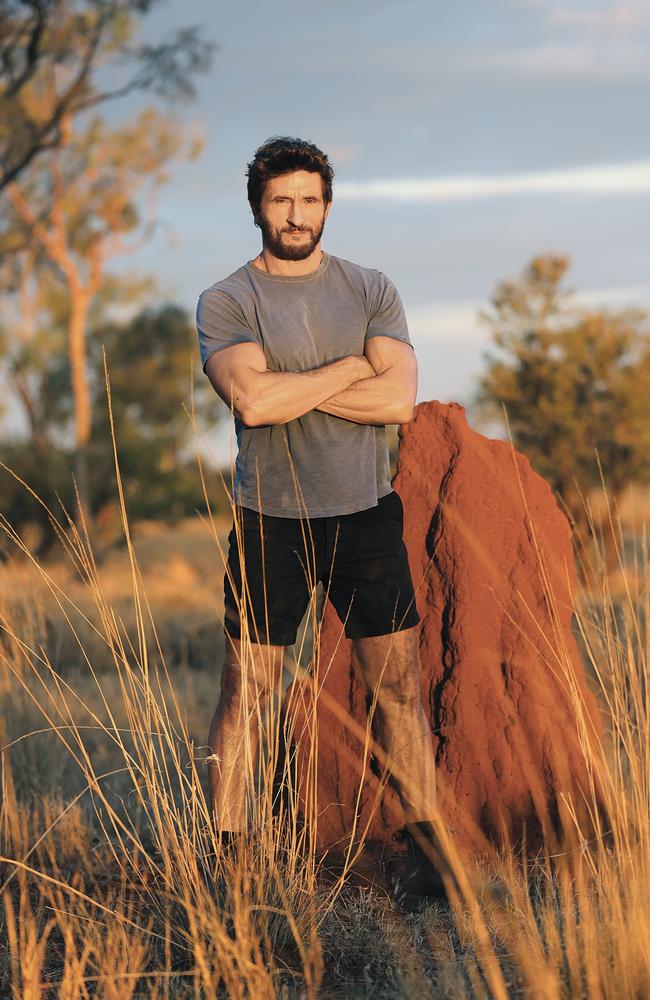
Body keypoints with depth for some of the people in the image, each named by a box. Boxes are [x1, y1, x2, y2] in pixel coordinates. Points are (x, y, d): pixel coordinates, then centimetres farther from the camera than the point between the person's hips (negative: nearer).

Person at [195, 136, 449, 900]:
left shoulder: (371, 290, 6)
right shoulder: (225, 302, -1)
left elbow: (399, 399, -8)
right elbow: (251, 400, -18)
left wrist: (289, 388, -12)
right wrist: (351, 366, -9)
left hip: (366, 515, 2)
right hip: (269, 521, -2)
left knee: (398, 685, 3)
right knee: (244, 694, 0)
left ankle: (426, 848, 12)